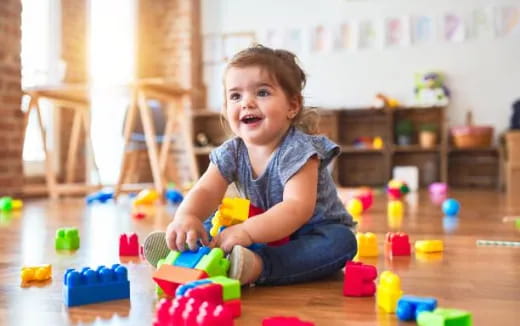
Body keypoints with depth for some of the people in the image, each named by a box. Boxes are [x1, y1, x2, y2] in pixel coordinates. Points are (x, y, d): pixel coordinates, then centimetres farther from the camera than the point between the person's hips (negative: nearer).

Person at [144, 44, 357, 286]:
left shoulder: (297, 149, -24)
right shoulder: (231, 153, -7)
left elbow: (298, 207, -36)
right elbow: (206, 191, -17)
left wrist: (247, 231, -49)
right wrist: (186, 217, -41)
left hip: (312, 232, -4)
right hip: (265, 232, 5)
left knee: (342, 241, -35)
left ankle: (257, 266, -47)